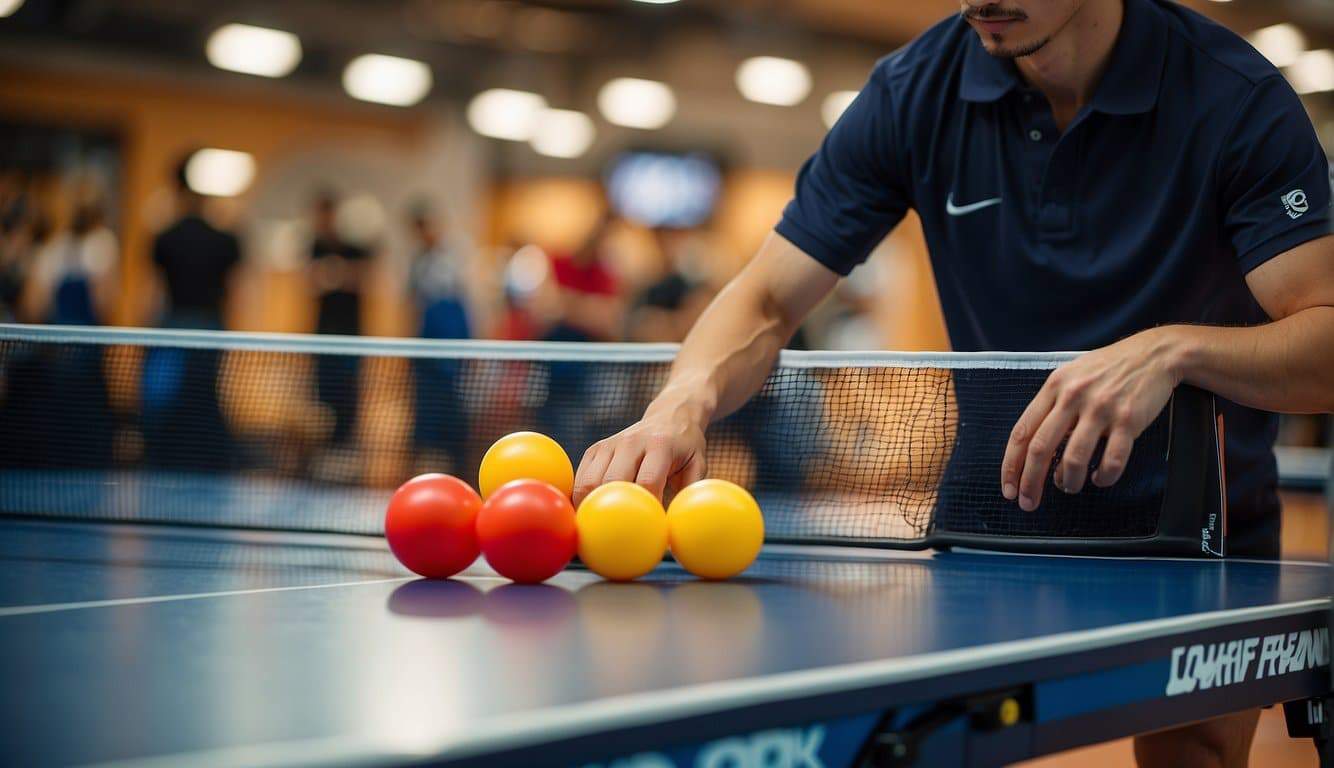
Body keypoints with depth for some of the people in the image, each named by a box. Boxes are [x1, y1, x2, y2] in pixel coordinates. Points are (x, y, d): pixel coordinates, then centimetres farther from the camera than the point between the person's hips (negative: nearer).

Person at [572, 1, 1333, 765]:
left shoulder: (1239, 99, -18)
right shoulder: (913, 92, -11)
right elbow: (766, 301, -11)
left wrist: (1175, 349, -45)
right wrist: (684, 402, -33)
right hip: (997, 520, 2)